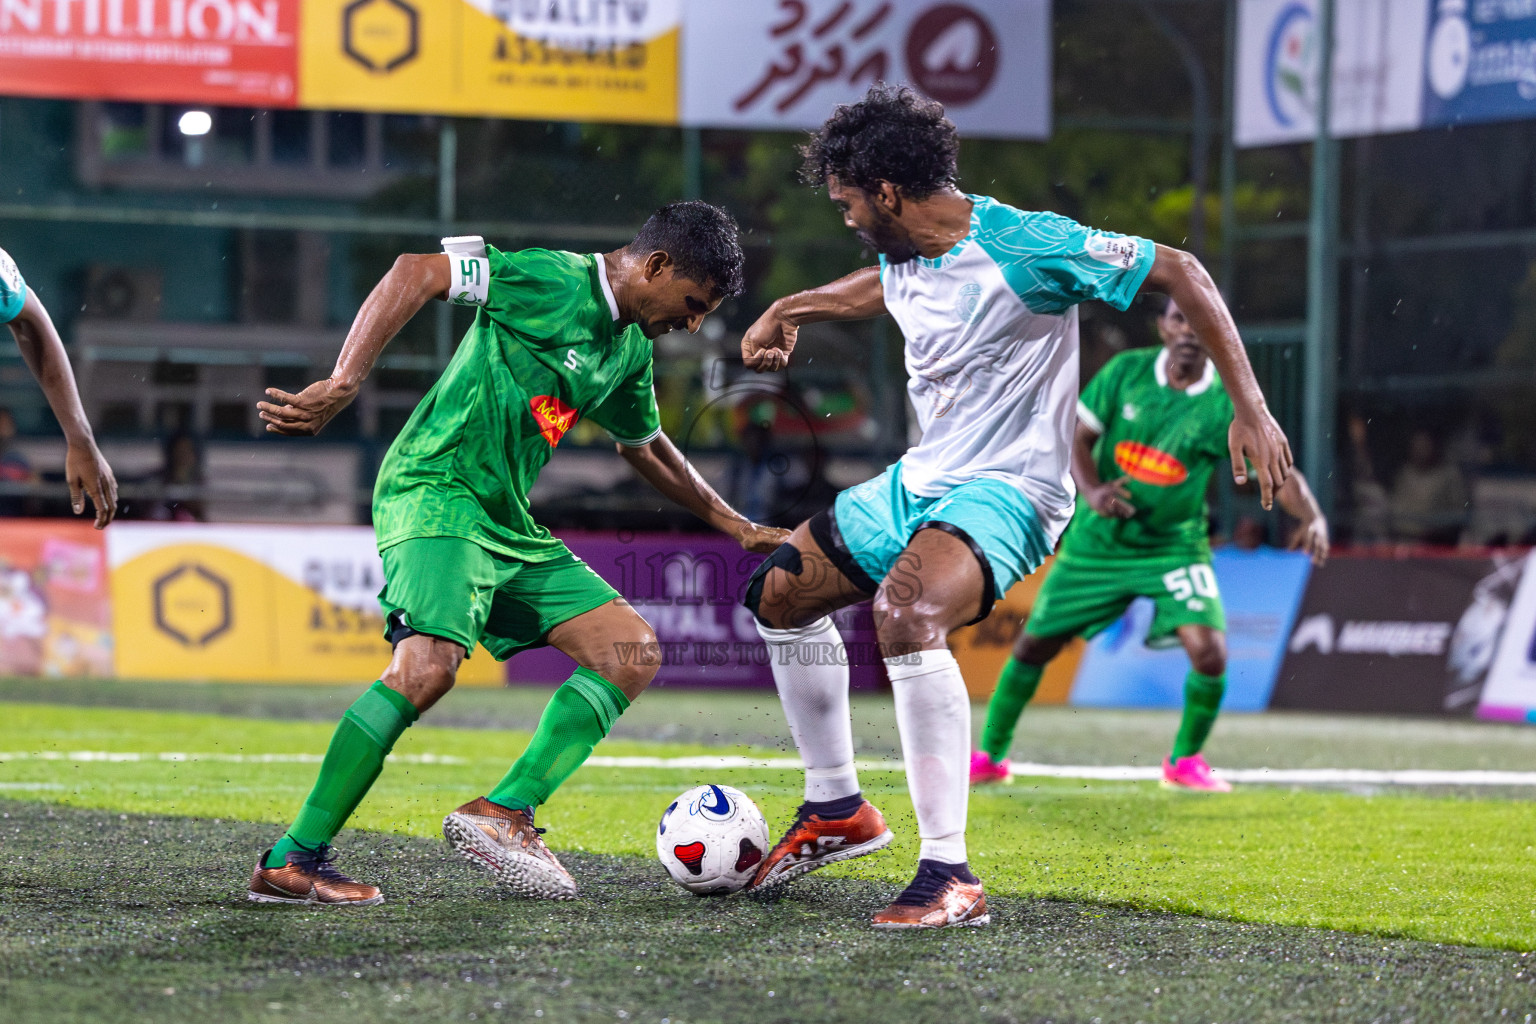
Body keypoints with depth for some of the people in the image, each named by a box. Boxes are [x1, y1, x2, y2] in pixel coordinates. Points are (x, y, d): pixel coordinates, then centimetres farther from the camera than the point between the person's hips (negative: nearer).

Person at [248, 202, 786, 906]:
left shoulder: (631, 350, 18)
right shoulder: (551, 280, -10)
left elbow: (645, 448, 37)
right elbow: (415, 274, -17)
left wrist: (735, 526, 40)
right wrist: (342, 386, -26)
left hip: (509, 526, 10)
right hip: (436, 489, -10)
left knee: (633, 651, 0)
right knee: (427, 665, -29)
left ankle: (502, 813, -5)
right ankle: (291, 861, -23)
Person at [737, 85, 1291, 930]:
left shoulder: (1023, 246, -21)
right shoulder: (902, 254, 4)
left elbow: (1180, 273, -17)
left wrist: (1248, 406, -22)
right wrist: (790, 310, 37)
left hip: (1008, 490, -9)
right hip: (919, 480, 10)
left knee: (903, 612, -36)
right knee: (781, 591, 17)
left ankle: (949, 875, -36)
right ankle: (836, 811, 31)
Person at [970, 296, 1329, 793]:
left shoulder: (1227, 403, -12)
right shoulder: (1125, 371, -8)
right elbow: (1078, 436, -4)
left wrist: (1312, 517, -34)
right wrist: (1091, 490, -23)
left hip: (1175, 544, -1)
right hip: (1097, 541, 1)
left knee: (1210, 653, -19)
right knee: (1033, 646, 5)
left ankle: (1185, 761, 6)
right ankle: (990, 755, 26)